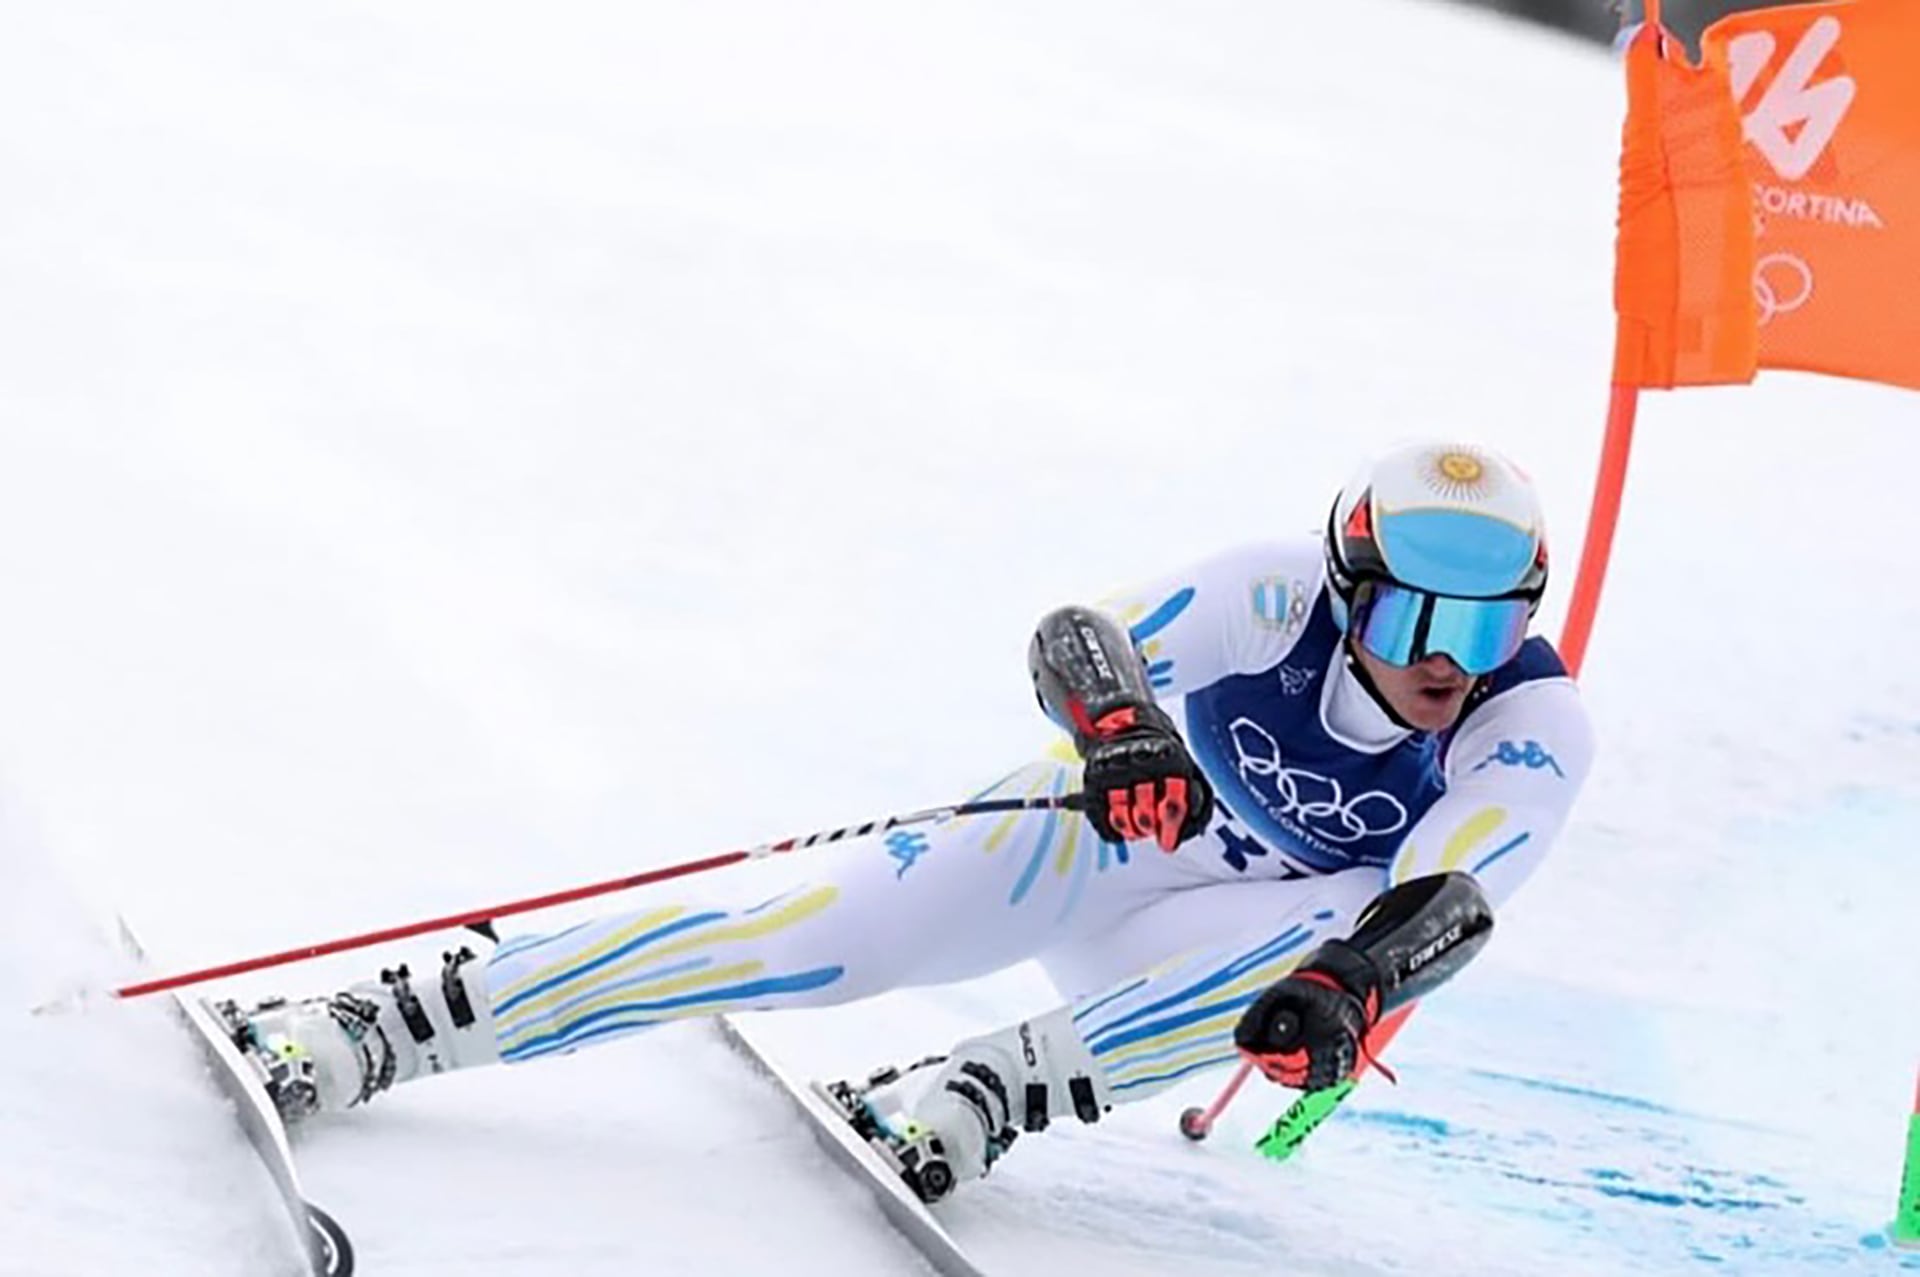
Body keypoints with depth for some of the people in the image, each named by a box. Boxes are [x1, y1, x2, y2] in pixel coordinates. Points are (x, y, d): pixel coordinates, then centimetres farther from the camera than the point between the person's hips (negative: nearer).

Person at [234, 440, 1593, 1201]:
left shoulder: (1535, 728, -23)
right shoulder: (1286, 594, -25)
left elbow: (1452, 905, -36)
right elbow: (1078, 638, -33)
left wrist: (1347, 988, -57)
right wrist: (1120, 731, -55)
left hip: (1215, 935, 1)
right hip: (1105, 825, -1)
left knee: (1356, 927, -33)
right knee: (813, 943, -20)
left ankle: (985, 1094, -32)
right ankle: (394, 1023, -14)